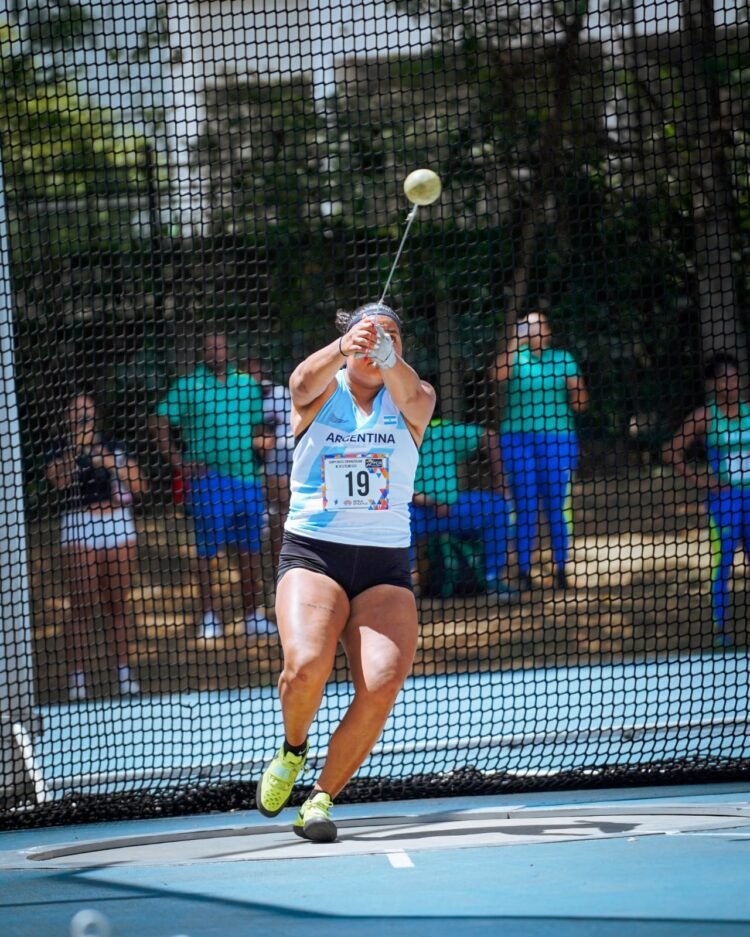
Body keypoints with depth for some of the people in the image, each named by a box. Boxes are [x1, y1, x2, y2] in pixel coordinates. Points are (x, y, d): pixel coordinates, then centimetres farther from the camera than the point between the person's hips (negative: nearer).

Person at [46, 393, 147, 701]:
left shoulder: (115, 450, 11)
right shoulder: (62, 452, 4)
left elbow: (139, 486, 5)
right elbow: (59, 479, -16)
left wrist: (113, 464, -6)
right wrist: (76, 448, -18)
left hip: (118, 525, 3)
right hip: (78, 527, -2)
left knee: (119, 602, 6)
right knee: (82, 605, -5)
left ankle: (124, 671, 12)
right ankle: (76, 676, -4)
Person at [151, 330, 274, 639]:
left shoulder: (248, 385, 13)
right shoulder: (187, 386, 0)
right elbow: (160, 423, -1)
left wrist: (261, 443, 4)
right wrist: (178, 462, -8)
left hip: (247, 476, 4)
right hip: (208, 478, -4)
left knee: (250, 550, 7)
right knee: (207, 549, -2)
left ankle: (252, 616, 15)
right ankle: (208, 616, 5)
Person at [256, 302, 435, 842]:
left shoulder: (411, 403, 7)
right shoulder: (321, 394, 4)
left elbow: (413, 396, -18)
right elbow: (306, 382, -21)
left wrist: (386, 355, -41)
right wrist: (344, 349, -44)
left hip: (386, 568, 2)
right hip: (312, 553, -2)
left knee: (382, 684, -20)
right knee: (306, 666, -27)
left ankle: (322, 797, 0)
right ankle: (292, 751, 7)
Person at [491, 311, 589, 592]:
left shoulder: (562, 359, 9)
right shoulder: (514, 357, 5)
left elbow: (580, 399, 7)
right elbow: (498, 375, -17)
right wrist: (515, 342, -14)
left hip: (557, 439, 1)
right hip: (518, 440, -1)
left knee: (557, 507, 2)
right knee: (525, 509, 0)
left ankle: (560, 570, 6)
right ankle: (524, 572, 2)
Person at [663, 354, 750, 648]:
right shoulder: (704, 417, -4)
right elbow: (672, 451, -3)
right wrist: (695, 477, -9)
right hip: (722, 497, -3)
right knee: (722, 561, -1)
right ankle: (720, 627, 7)